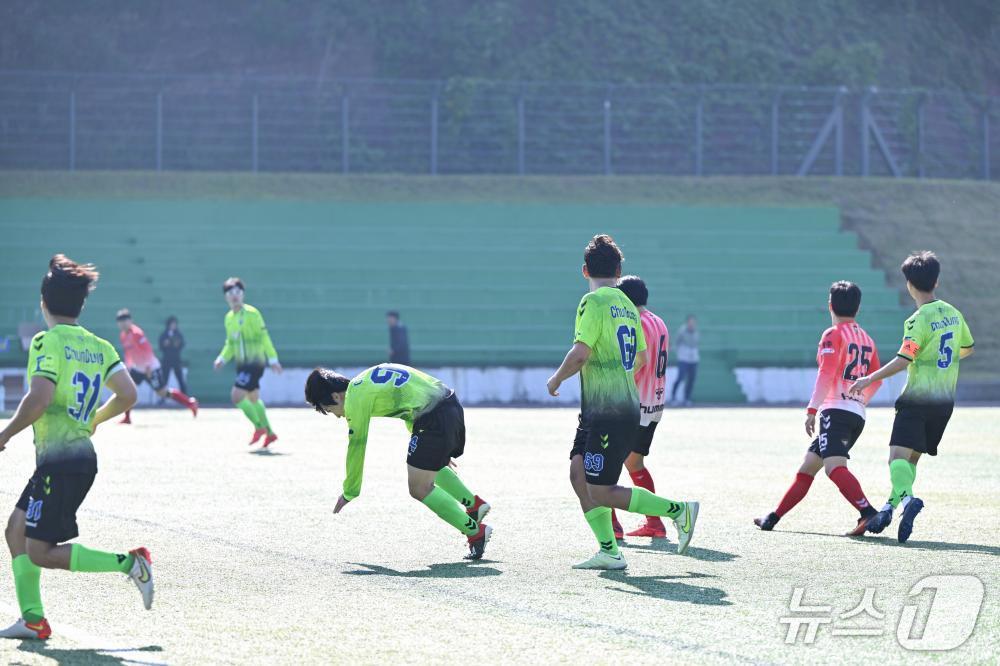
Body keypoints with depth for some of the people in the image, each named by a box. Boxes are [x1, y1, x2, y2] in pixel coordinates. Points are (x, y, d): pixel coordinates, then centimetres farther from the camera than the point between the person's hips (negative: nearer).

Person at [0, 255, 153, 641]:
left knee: (42, 553, -4)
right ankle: (33, 619, 11)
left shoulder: (47, 342, -12)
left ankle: (128, 563, -12)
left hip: (58, 460, -9)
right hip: (82, 451, 9)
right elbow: (127, 395, 4)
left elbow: (39, 399, -24)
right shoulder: (99, 346, 9)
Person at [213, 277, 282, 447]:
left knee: (236, 396, -15)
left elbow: (264, 337, -13)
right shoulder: (229, 318, 10)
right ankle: (269, 433, 26)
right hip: (242, 364, 8)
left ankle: (259, 427, 0)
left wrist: (272, 359, -15)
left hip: (254, 363, -8)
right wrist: (222, 358, 4)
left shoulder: (251, 314, -12)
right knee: (253, 399, 15)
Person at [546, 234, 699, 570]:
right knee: (578, 471, 8)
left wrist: (556, 379, -4)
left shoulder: (594, 301, -12)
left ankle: (678, 511, -4)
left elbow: (580, 354, -21)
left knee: (601, 492, -6)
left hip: (608, 414, -9)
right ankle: (609, 552, 5)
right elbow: (641, 359, 21)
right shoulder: (627, 305, 13)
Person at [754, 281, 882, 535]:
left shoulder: (833, 335, -5)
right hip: (858, 416, 9)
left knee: (834, 467, -24)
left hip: (835, 410, -9)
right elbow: (875, 381, 22)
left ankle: (869, 514, -41)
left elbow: (826, 374, -16)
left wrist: (811, 410, -17)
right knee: (807, 467, 16)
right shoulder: (867, 340, 17)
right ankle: (772, 519, 23)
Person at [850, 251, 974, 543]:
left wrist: (870, 379, -16)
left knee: (898, 455, -16)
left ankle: (907, 499, -41)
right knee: (912, 456, 16)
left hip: (917, 399, -7)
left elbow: (903, 360, -21)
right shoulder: (952, 313, 9)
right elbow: (967, 349, 23)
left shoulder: (918, 321, -14)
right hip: (945, 401, 7)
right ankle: (890, 507, 15)